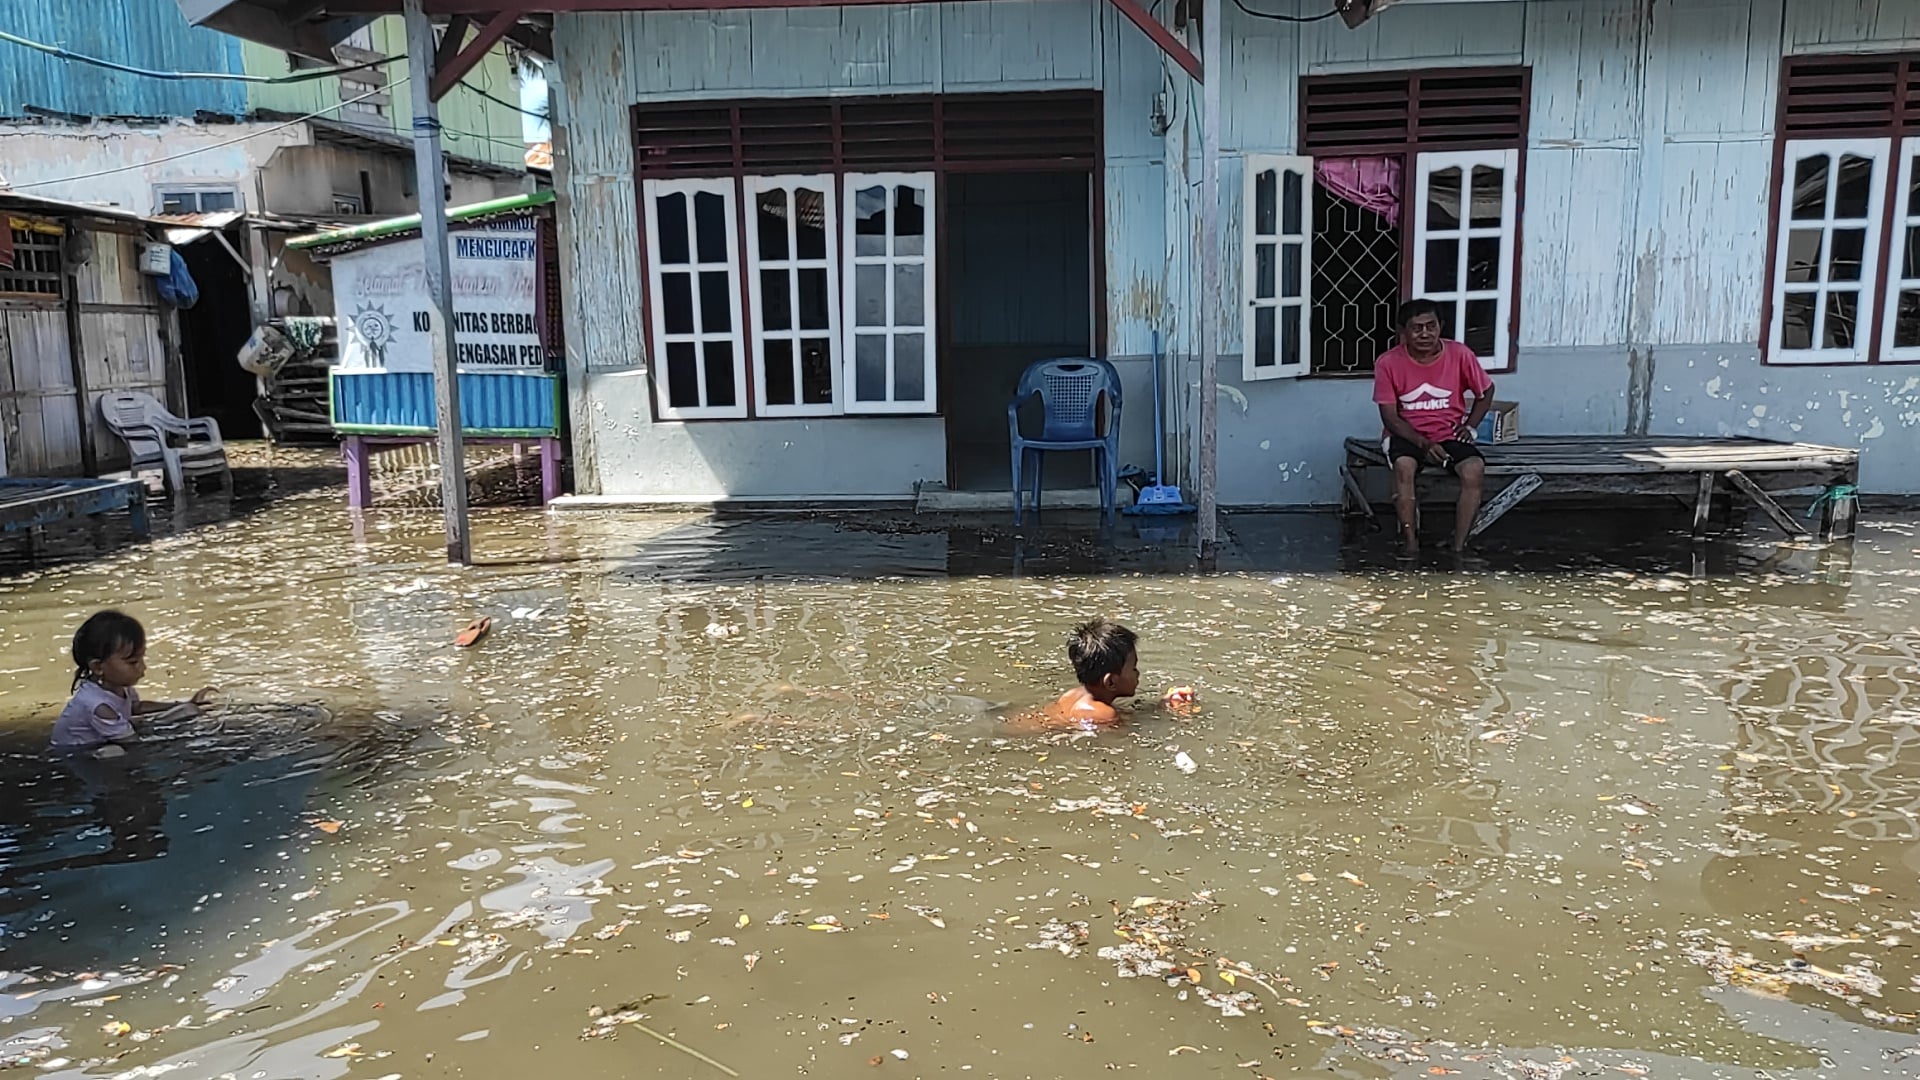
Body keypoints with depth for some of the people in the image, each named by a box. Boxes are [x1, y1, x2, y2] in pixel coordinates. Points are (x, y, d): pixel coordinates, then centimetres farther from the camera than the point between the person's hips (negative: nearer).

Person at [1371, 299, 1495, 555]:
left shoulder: (1459, 354, -7)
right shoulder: (1388, 362, -11)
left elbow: (1486, 391, 11)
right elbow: (1390, 416, -9)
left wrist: (1470, 426, -3)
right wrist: (1423, 443, -21)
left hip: (1450, 434, 2)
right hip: (1406, 435, -1)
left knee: (1475, 470, -29)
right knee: (1404, 466, -36)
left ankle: (1458, 547, -21)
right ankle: (1410, 542, -24)